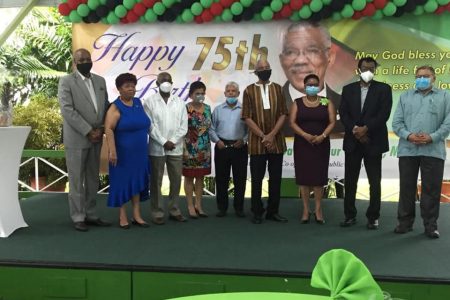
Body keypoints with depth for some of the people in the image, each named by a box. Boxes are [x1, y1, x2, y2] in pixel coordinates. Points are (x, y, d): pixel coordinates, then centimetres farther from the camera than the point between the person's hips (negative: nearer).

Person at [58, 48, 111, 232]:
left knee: (93, 179, 10)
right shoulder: (66, 81, -6)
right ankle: (78, 217, 12)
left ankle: (90, 215, 20)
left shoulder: (100, 81, 11)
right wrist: (88, 131, -16)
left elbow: (106, 107, 11)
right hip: (76, 139, -5)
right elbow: (67, 110, -14)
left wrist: (100, 129, -4)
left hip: (96, 138, 5)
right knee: (77, 180, 2)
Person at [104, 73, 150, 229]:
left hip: (140, 152, 6)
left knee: (137, 181, 10)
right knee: (122, 181, 4)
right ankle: (122, 216, 16)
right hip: (123, 153, -6)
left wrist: (145, 144, 15)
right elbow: (108, 129, -22)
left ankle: (137, 215, 19)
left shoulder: (138, 102, 6)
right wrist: (112, 151, -29)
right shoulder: (115, 107, -13)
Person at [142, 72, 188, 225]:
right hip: (157, 148, -3)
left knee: (176, 180, 7)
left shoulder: (179, 102, 9)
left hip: (176, 148, 3)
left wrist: (173, 141, -8)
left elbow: (183, 126, 4)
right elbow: (149, 125, -7)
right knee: (156, 181, 2)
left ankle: (174, 210, 20)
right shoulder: (149, 101, 0)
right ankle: (157, 212, 11)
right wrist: (164, 142, -12)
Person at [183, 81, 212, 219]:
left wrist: (208, 147, 10)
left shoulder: (207, 108, 7)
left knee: (200, 177, 11)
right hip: (190, 148, -5)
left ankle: (198, 205, 21)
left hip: (204, 149, 5)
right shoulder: (185, 109, -9)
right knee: (189, 177, 4)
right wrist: (184, 149, -15)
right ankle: (190, 206, 14)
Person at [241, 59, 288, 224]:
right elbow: (247, 117, -4)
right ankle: (257, 212, 15)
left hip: (276, 141, 2)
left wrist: (272, 135, -10)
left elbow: (282, 114, 2)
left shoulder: (277, 88, 8)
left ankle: (273, 211, 18)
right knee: (257, 179, 4)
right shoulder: (249, 90, 2)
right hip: (257, 142, -2)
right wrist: (263, 136, -11)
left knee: (276, 178, 7)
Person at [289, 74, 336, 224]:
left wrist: (323, 136, -18)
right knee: (304, 176, 1)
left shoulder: (327, 103, 5)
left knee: (319, 176, 1)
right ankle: (306, 210, 9)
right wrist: (305, 135, -18)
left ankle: (318, 210, 9)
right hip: (302, 144, 0)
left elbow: (332, 122, -2)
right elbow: (292, 122, -4)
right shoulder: (297, 103, 5)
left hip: (321, 144, 0)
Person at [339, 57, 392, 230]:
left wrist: (366, 129, -16)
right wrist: (355, 130, -13)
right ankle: (350, 215, 16)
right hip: (352, 141, 2)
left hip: (373, 142, -2)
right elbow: (343, 114, 1)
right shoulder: (348, 89, 10)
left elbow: (384, 114, -8)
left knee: (374, 182, 3)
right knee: (350, 181, 6)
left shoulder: (383, 89, 2)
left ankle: (373, 217, 14)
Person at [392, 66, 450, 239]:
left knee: (431, 189, 2)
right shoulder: (405, 96, 14)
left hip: (433, 150, -1)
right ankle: (405, 222, 17)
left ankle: (431, 225, 12)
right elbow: (396, 122, 5)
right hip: (407, 149, 2)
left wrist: (432, 137, -14)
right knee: (406, 188, 7)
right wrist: (408, 135, -12)